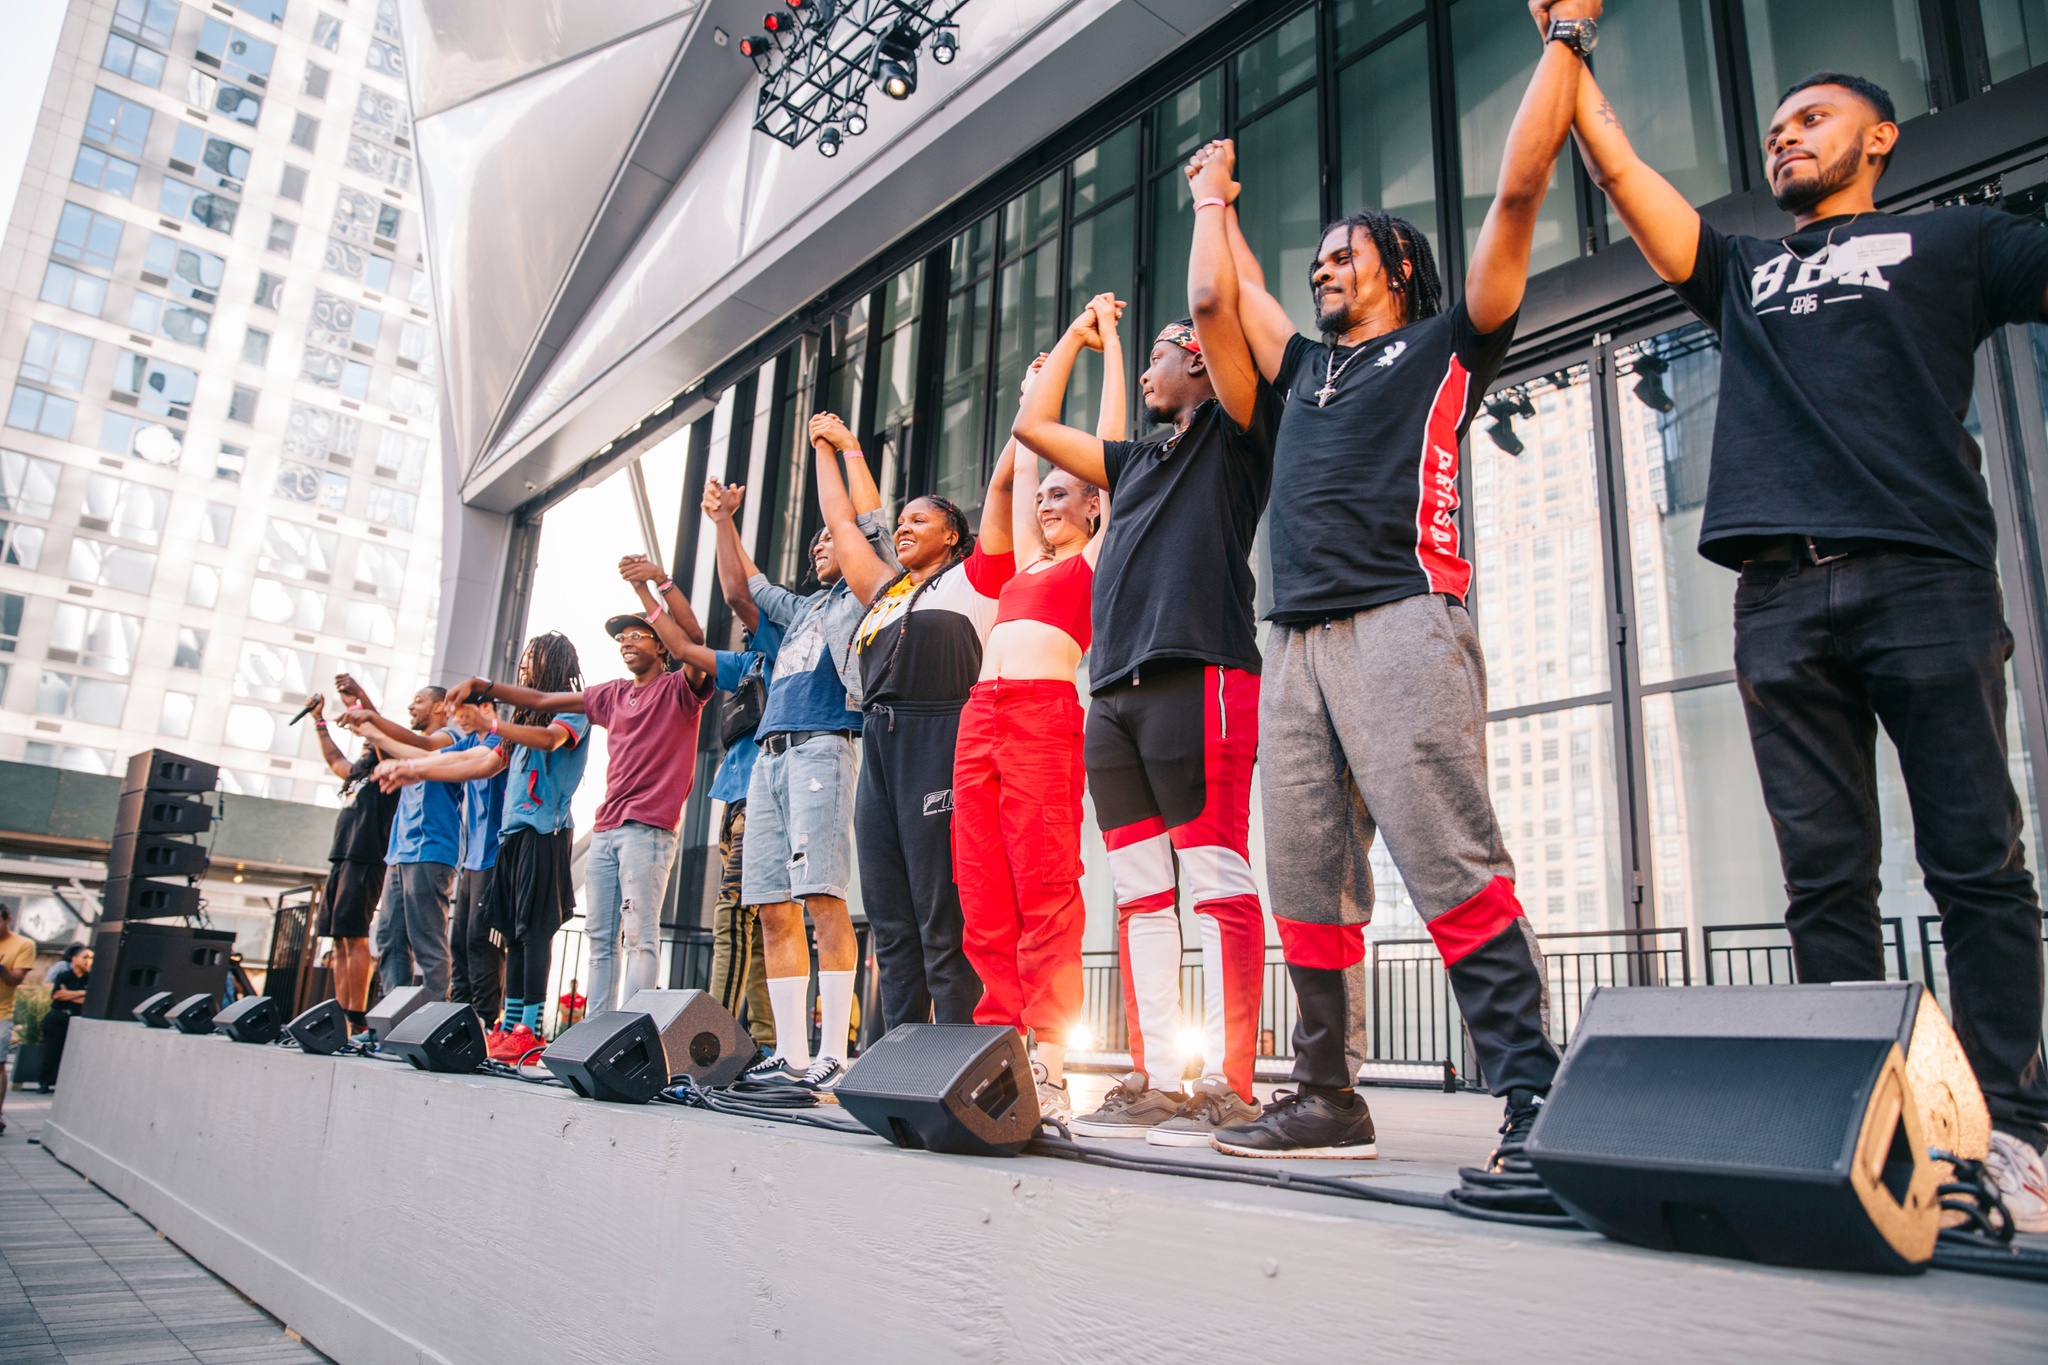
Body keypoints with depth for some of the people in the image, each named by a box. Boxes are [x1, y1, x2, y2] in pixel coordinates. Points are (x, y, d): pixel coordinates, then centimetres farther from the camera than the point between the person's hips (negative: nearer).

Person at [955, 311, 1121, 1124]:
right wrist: (1035, 392, 46)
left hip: (1044, 714, -7)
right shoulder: (1029, 565, 28)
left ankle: (1048, 1062, -10)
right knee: (983, 898, 0)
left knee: (1045, 890, -11)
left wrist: (1108, 345, 21)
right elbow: (1022, 463, 38)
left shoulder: (1099, 558, 13)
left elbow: (1109, 444, 14)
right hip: (981, 716, 7)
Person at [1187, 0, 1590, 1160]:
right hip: (1298, 641, 6)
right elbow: (1213, 299, 32)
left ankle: (1534, 1095, -8)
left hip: (1402, 622, -6)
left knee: (1453, 865, -14)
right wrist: (1215, 200, 44)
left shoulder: (1447, 344, 13)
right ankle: (1328, 1098, 10)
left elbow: (1520, 189, 7)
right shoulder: (1307, 369, 29)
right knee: (1307, 882, 3)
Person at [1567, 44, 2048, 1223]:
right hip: (1783, 597, 2)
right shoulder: (1743, 273, 28)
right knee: (1826, 877, -1)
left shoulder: (1951, 241, 21)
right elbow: (1617, 164, 23)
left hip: (1926, 577, -2)